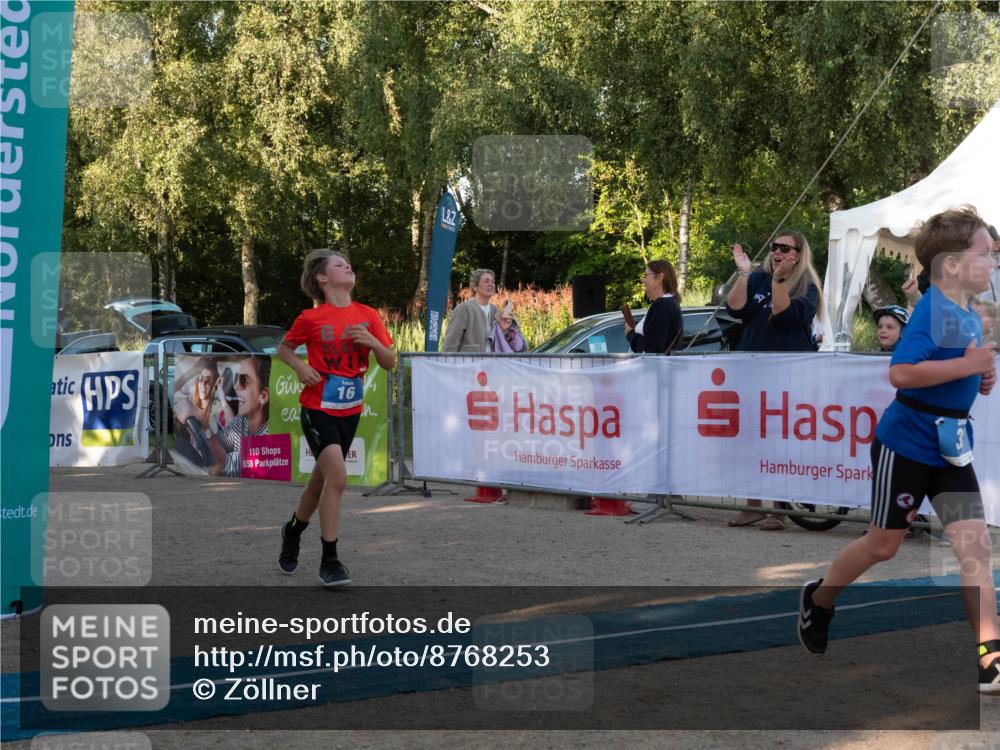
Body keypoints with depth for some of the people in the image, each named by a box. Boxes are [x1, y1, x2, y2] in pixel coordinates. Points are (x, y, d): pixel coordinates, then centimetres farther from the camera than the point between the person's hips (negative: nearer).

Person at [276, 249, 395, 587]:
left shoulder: (367, 316, 2)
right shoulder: (311, 319, -8)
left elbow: (390, 363, 3)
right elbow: (284, 348, 7)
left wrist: (373, 342, -17)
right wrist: (299, 367, -13)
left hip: (350, 410, 5)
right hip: (318, 409, -5)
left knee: (322, 478, 16)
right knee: (337, 477, -19)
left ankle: (293, 530, 44)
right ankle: (329, 561, -11)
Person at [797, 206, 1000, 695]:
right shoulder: (932, 309, -18)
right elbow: (901, 373, -30)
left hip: (951, 450, 7)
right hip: (905, 445, -7)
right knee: (883, 545, 9)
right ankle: (818, 600, 35)